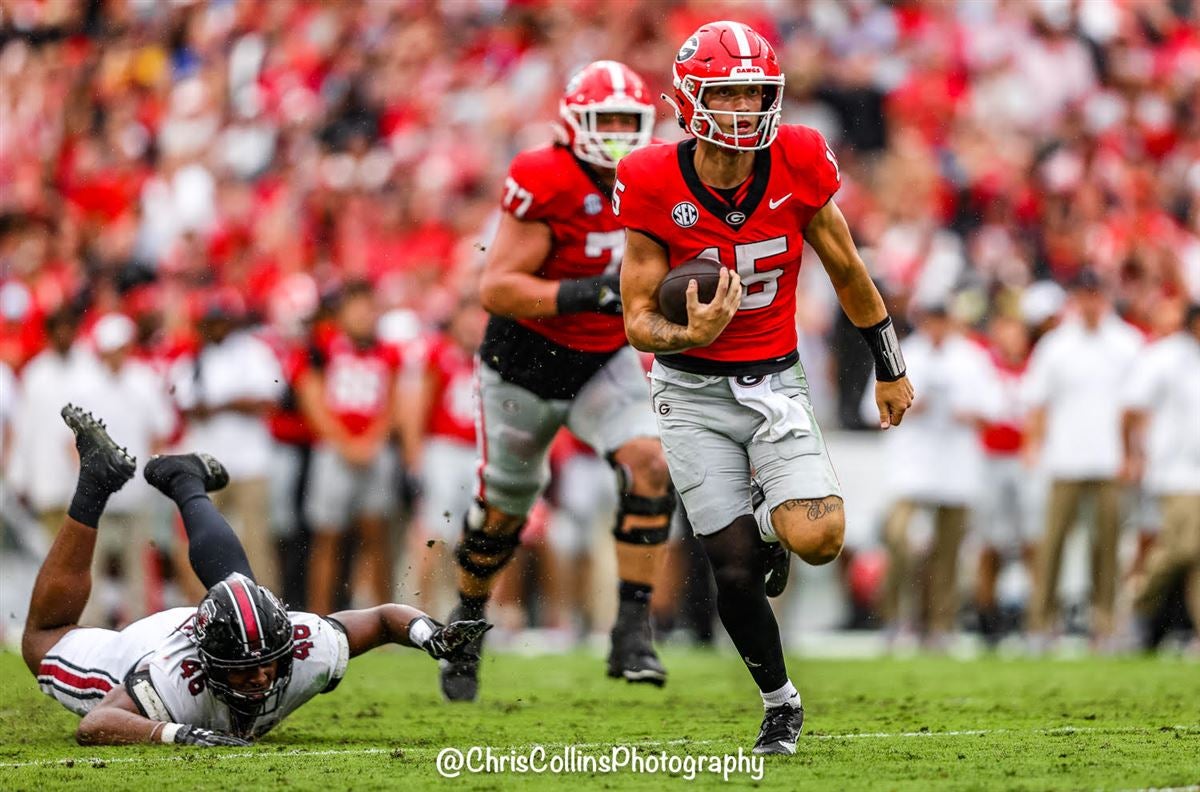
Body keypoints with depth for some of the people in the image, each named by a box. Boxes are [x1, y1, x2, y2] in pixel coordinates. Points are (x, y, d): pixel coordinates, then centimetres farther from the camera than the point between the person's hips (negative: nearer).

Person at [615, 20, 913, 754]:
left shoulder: (798, 164, -12)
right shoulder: (653, 185, -16)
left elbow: (847, 272, 5)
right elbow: (638, 318, -9)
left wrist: (891, 370, 14)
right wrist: (689, 335, -32)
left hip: (775, 383, 1)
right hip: (694, 391, -1)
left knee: (819, 539, -19)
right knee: (735, 571, -4)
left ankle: (769, 522, 18)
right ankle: (780, 703, 21)